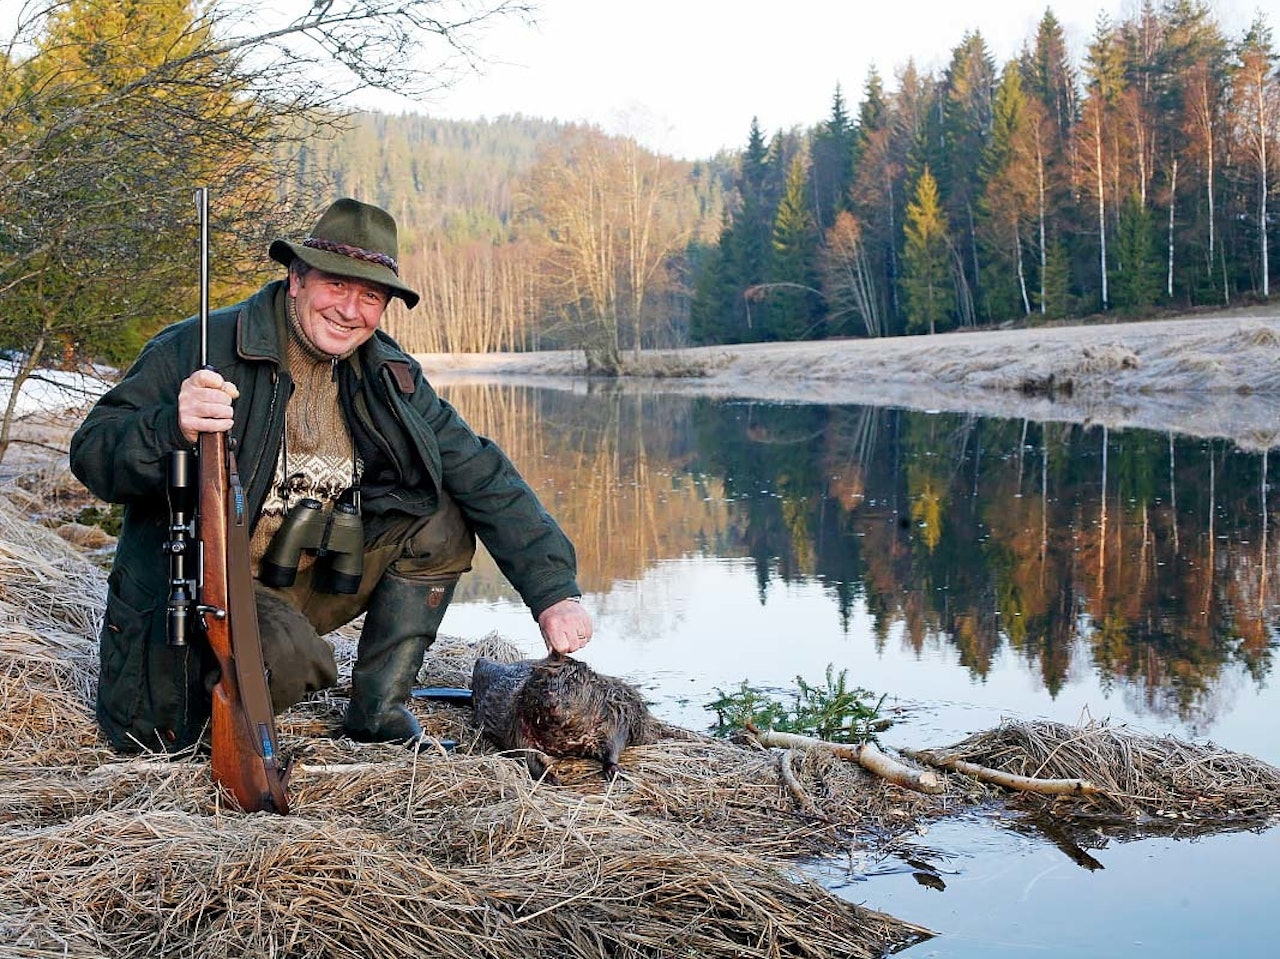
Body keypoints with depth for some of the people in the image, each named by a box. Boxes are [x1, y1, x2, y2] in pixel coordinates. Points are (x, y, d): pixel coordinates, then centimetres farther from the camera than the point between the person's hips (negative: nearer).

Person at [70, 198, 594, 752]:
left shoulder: (389, 376, 0)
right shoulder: (202, 348, -15)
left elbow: (485, 479, -1)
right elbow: (91, 455, -19)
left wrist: (554, 591, -10)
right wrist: (173, 427, -42)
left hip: (312, 579, 6)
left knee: (441, 519, -7)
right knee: (291, 659, -35)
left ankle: (378, 711, 0)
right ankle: (210, 677, 1)